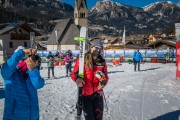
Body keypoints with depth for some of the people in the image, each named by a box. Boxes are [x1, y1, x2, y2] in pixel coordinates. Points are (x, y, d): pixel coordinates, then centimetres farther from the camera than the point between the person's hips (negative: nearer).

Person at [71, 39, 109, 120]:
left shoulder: (102, 62, 3)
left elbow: (105, 76, 11)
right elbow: (74, 74, -4)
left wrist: (103, 82, -10)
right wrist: (77, 79, -26)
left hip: (98, 93, 3)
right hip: (85, 93, -3)